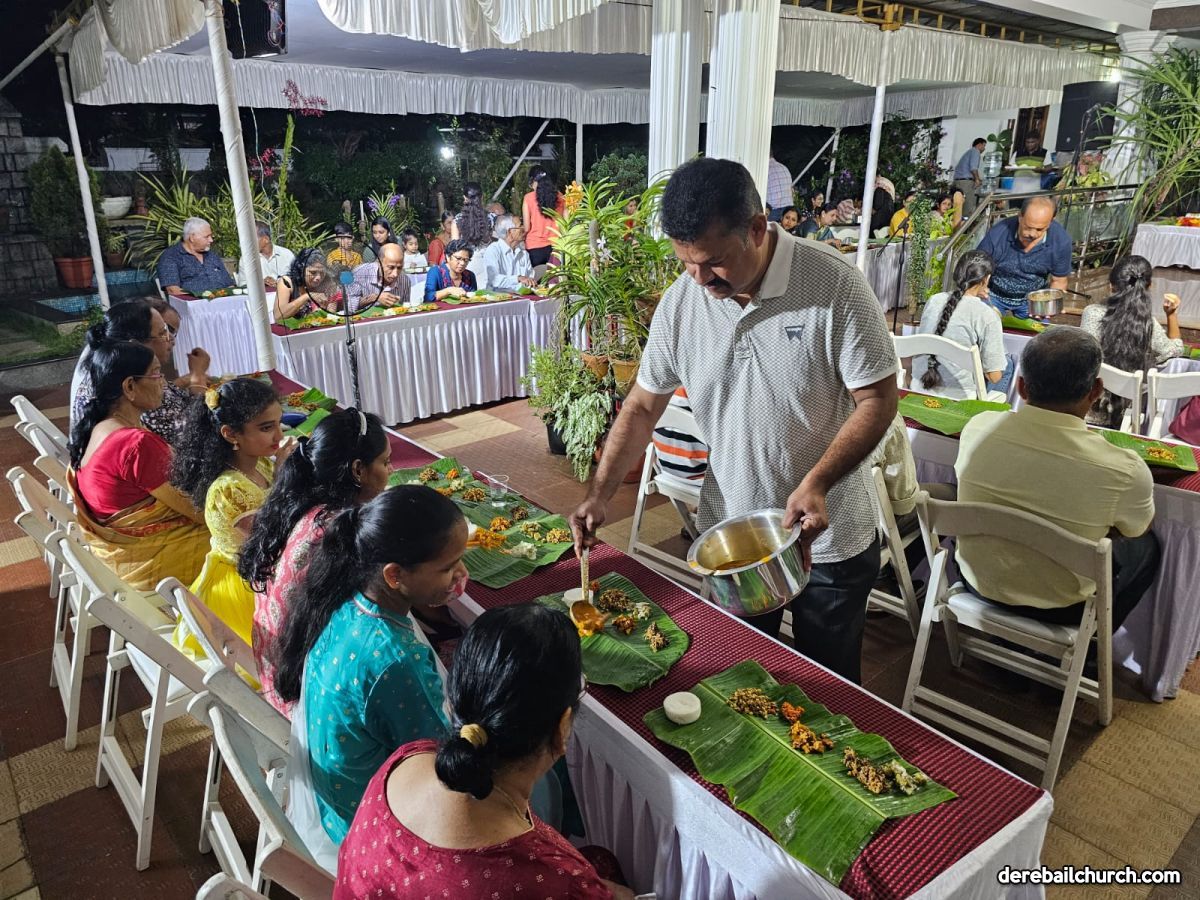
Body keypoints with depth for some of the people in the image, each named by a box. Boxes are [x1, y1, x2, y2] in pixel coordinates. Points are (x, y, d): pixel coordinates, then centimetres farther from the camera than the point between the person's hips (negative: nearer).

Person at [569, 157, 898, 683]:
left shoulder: (835, 286, -19)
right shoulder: (680, 301, -8)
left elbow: (878, 399, -15)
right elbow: (643, 405, 0)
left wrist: (816, 484, -28)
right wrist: (599, 494, -10)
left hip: (829, 535, -3)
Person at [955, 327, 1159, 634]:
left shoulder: (978, 428, -21)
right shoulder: (1124, 470, -30)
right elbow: (1135, 528, -6)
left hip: (978, 581, 4)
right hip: (1058, 607, -3)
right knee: (1145, 544, 25)